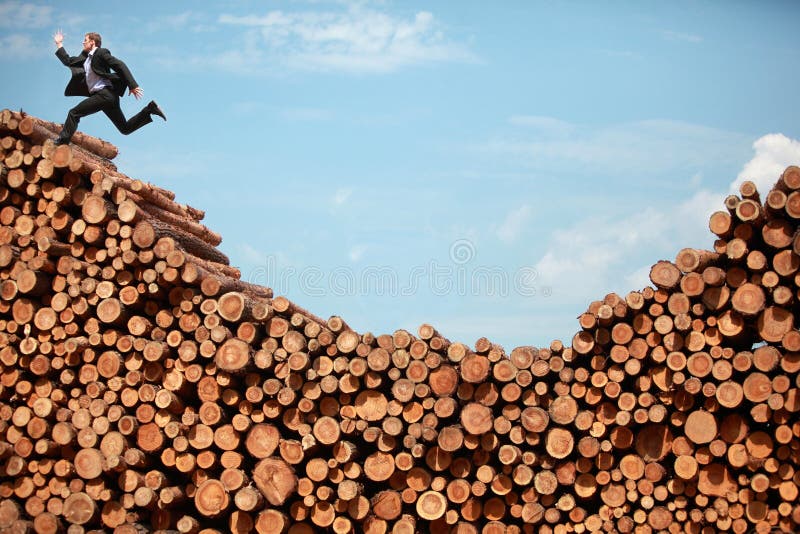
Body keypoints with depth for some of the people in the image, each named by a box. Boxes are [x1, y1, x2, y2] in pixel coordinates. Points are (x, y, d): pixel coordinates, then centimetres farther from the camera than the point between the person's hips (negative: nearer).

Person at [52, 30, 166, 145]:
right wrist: (59, 44, 29)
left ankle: (62, 141, -11)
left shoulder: (101, 53, -3)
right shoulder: (85, 57, 23)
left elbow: (120, 66, -13)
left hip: (105, 93, -9)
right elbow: (68, 61, 30)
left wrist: (133, 86, -22)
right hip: (104, 96, 9)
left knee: (74, 113, -9)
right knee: (125, 128, 8)